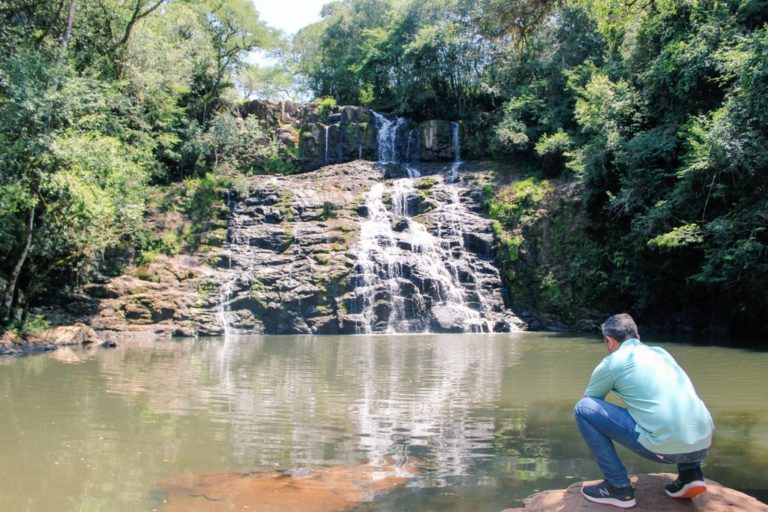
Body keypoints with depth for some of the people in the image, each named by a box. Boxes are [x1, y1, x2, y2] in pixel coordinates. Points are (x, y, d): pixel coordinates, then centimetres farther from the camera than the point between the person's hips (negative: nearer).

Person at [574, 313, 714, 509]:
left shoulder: (612, 362, 5)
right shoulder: (661, 352, 22)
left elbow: (589, 400, 20)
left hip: (665, 448, -6)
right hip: (702, 445, 7)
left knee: (583, 408, 3)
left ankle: (619, 487, 5)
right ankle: (690, 474, 20)